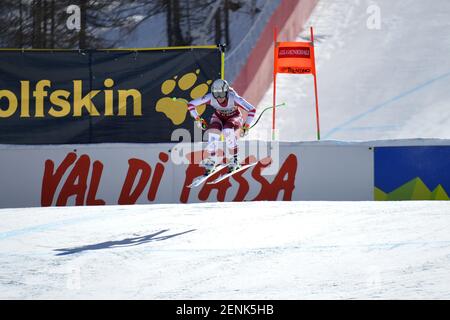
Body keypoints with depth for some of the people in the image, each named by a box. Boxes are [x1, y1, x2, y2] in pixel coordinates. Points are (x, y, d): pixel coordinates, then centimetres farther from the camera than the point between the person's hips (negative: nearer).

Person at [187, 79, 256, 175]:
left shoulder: (233, 98, -35)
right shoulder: (210, 98, -29)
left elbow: (252, 110, -32)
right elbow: (191, 105, -19)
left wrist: (246, 127, -32)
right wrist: (198, 119, -22)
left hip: (234, 117, -2)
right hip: (218, 117, 2)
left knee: (228, 132, -34)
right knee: (213, 134, -28)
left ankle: (234, 160, -15)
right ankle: (210, 163, -9)